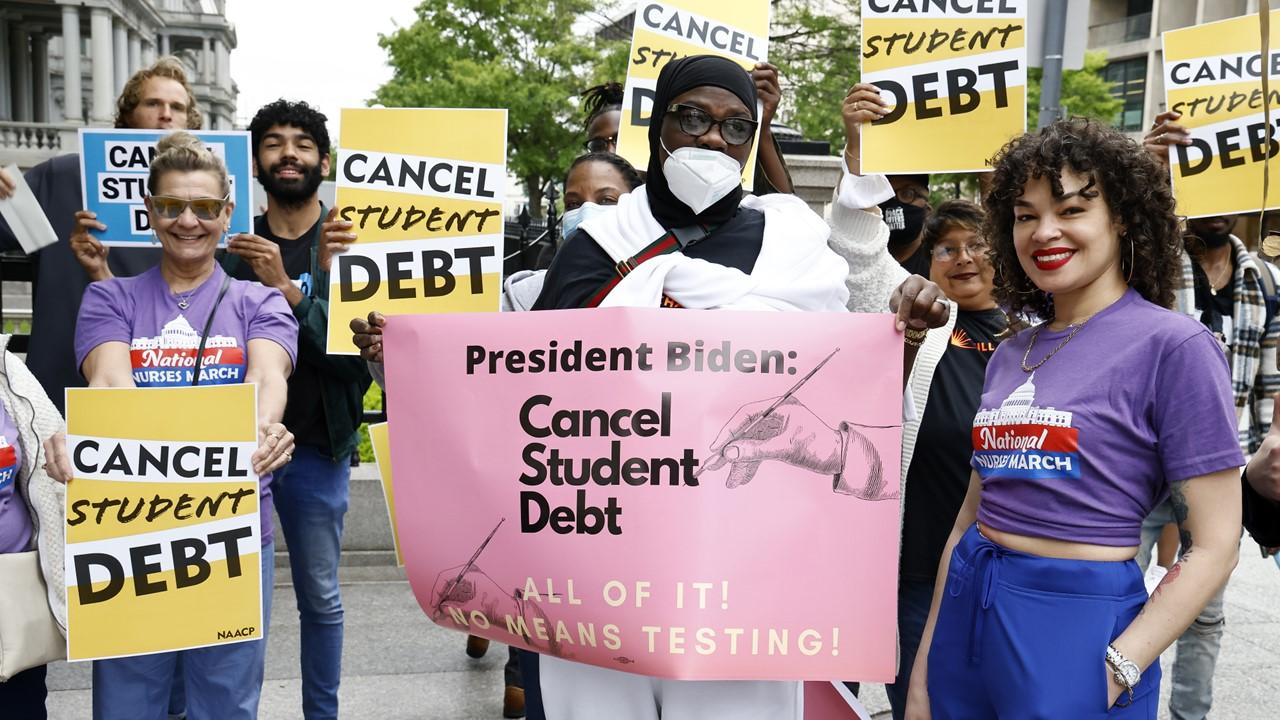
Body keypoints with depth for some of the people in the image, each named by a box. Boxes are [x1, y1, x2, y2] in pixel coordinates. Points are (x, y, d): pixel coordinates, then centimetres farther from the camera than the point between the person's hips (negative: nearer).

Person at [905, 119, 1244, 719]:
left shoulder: (1173, 345, -10)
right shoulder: (1011, 354, 8)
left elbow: (1214, 546, -11)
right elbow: (972, 514, 11)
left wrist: (1118, 670, -18)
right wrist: (924, 663, 12)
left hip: (1078, 624, -6)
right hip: (967, 612, 6)